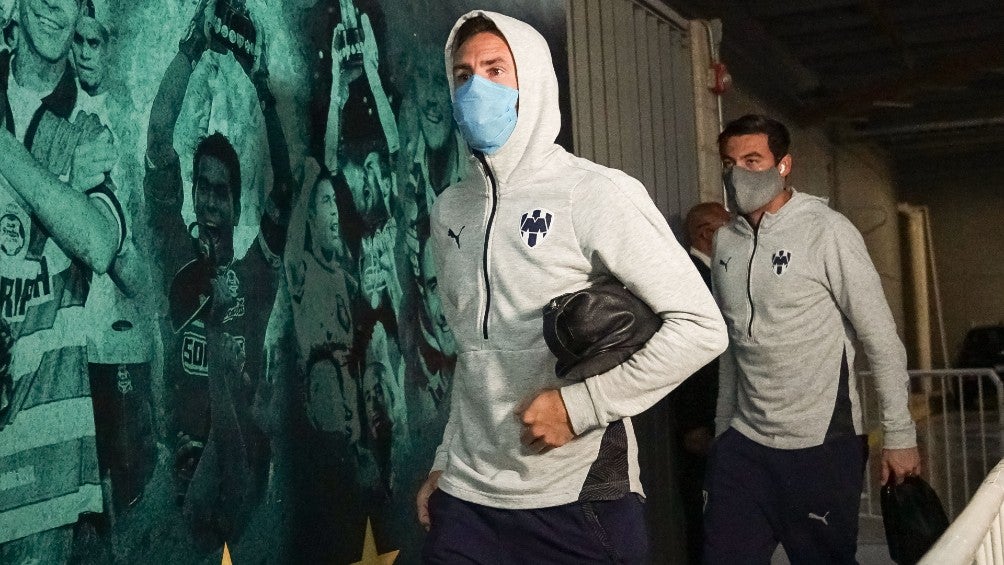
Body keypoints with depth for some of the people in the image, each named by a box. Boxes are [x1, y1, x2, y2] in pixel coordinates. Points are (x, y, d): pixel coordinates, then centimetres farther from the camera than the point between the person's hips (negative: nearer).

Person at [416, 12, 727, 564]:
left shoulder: (596, 193, -11)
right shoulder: (448, 211, 8)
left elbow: (701, 328, -15)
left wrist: (580, 404, -17)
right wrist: (446, 460, 15)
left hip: (579, 499, -5)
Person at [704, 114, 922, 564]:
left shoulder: (827, 231, -8)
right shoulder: (725, 241, 8)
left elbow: (882, 341, -7)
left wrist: (899, 436, -9)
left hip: (822, 444, -4)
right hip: (743, 443, 5)